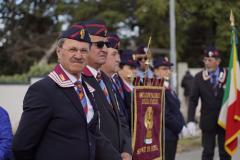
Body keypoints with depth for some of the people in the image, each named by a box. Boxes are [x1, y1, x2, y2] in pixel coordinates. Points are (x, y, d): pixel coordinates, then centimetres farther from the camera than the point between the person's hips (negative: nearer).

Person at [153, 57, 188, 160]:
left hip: (172, 134, 9)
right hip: (163, 136, -9)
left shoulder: (168, 88, 16)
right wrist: (181, 128, -11)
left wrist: (183, 126, 5)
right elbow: (165, 114, -19)